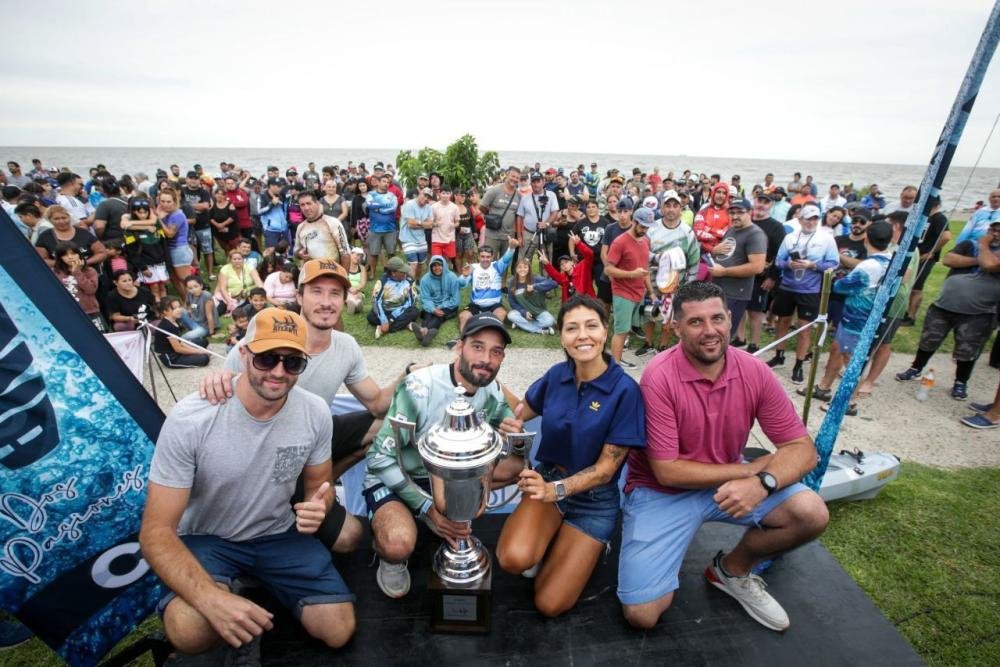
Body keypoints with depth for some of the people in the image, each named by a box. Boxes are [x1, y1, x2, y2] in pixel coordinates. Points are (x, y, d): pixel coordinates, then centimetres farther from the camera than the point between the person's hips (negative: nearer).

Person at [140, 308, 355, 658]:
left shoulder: (315, 413, -15)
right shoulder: (190, 419, -25)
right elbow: (156, 530, -22)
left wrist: (317, 508, -23)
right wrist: (210, 597, -38)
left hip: (279, 534, 3)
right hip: (205, 538, -2)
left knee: (338, 630, -5)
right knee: (190, 631, -33)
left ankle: (259, 585, 20)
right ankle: (232, 589, 4)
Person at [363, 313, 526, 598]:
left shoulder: (492, 392, -11)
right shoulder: (419, 387, -29)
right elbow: (381, 458, -25)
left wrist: (516, 435, -27)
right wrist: (427, 508, -27)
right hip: (392, 476, -5)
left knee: (515, 465, -11)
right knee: (399, 545, -33)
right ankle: (390, 557, 3)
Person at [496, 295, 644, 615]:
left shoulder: (624, 390, -18)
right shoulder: (557, 375, -7)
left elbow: (606, 468, -16)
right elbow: (520, 412, 12)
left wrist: (557, 490, -30)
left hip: (594, 498, -2)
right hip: (547, 479, 3)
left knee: (550, 603, -8)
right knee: (513, 559, -24)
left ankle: (587, 547, 18)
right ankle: (549, 542, 9)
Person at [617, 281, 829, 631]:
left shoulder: (754, 372, -10)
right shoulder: (659, 376, -24)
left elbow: (802, 449, -8)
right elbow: (667, 471, -21)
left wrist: (762, 482, -29)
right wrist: (752, 468, -16)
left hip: (731, 482, 5)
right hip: (662, 492, -4)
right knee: (642, 613, -13)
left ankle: (732, 569, 12)